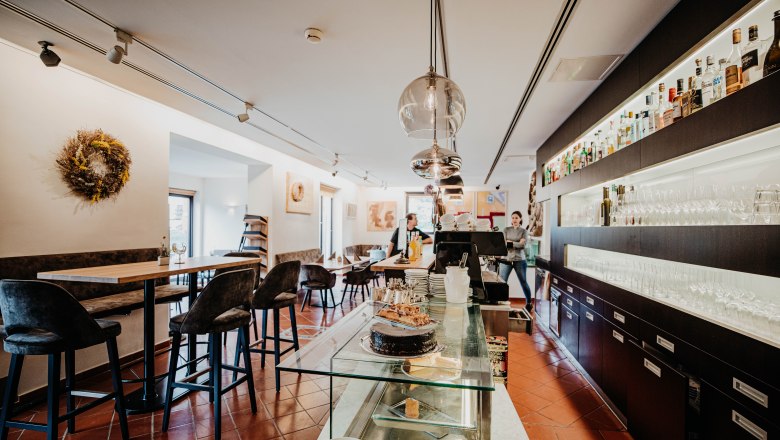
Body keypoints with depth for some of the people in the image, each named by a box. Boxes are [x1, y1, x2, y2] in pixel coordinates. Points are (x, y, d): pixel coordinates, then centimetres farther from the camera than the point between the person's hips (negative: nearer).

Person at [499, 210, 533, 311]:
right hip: (506, 259, 1)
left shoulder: (524, 231, 5)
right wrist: (516, 244, -15)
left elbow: (522, 244, -9)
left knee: (523, 282, 8)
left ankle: (529, 303, 23)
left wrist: (509, 242, -14)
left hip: (519, 259, -1)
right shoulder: (506, 229, 8)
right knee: (501, 281, -1)